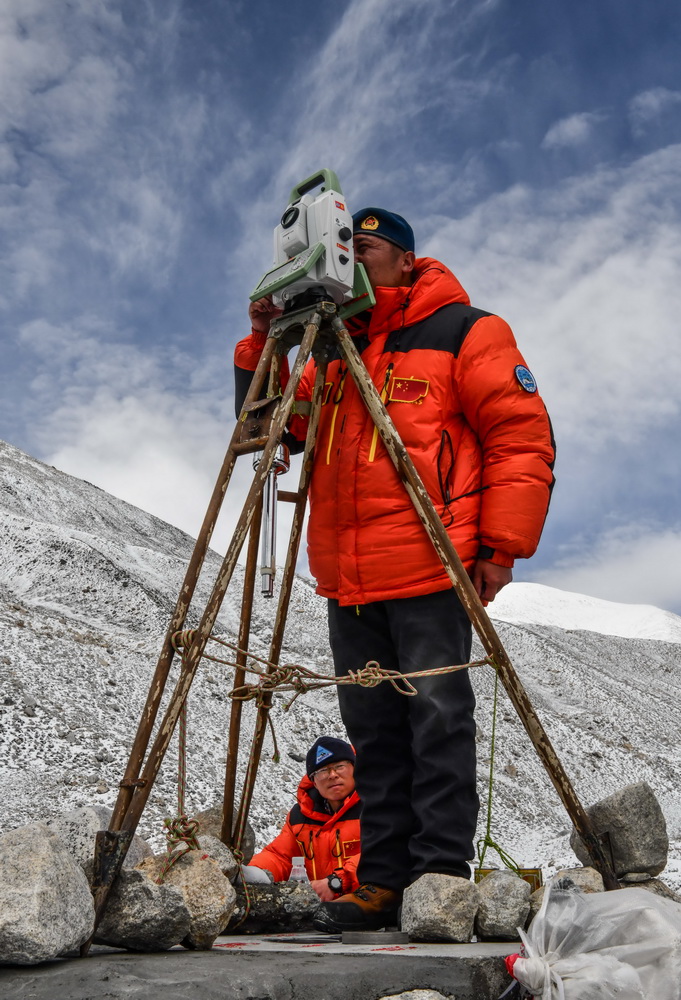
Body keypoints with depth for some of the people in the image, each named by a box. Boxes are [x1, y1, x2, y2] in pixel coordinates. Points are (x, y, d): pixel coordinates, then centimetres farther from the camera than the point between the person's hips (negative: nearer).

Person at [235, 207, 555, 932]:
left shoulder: (463, 332, 3)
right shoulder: (335, 352, 21)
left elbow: (524, 438, -3)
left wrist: (502, 545, -10)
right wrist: (262, 345, 7)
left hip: (430, 573, -6)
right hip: (347, 580, 7)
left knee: (437, 721, -2)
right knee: (373, 730, 10)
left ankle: (442, 877, 8)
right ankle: (384, 882, 19)